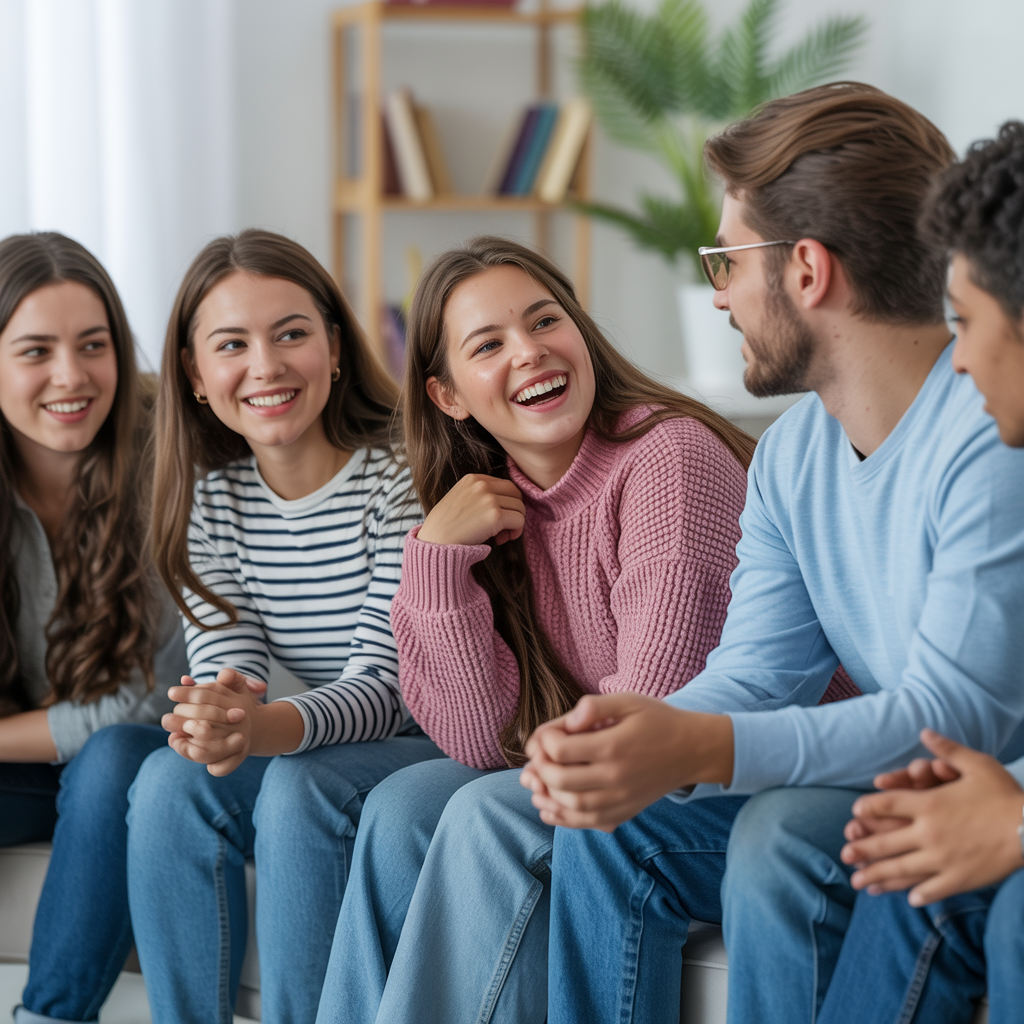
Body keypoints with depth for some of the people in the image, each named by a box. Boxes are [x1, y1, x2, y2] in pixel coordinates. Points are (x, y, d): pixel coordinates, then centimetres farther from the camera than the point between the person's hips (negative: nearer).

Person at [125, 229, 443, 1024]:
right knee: (169, 782, -19)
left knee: (301, 788, -31)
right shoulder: (210, 496, 2)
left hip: (444, 747, -5)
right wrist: (215, 720, -31)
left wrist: (271, 726, -41)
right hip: (314, 752, 5)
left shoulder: (401, 475, -17)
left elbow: (388, 680, -21)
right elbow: (223, 658, -5)